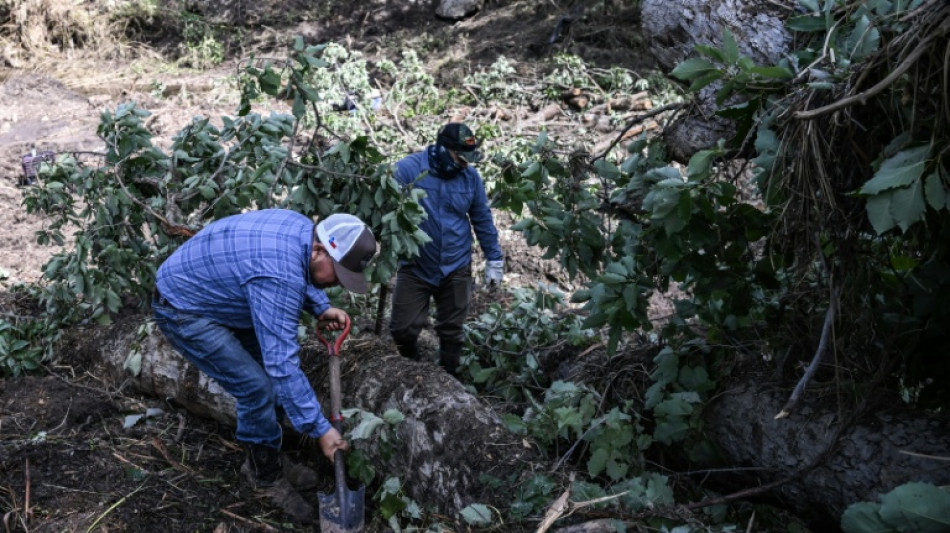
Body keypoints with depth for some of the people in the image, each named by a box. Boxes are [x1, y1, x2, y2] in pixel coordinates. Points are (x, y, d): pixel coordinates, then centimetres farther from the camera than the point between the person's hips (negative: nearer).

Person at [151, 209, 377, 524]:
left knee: (272, 373, 8)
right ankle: (267, 477, 8)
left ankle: (267, 457, 24)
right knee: (257, 387, -13)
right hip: (183, 309, -9)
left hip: (214, 295, 10)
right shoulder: (278, 276, -36)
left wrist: (321, 308, -1)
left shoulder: (304, 229, -9)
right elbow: (283, 364, -35)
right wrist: (319, 428, -29)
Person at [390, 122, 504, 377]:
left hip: (456, 269, 2)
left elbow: (482, 220, 8)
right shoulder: (407, 169, -13)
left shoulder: (471, 176, -2)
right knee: (403, 328, 0)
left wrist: (494, 259, 10)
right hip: (414, 268, -2)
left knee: (451, 331, 13)